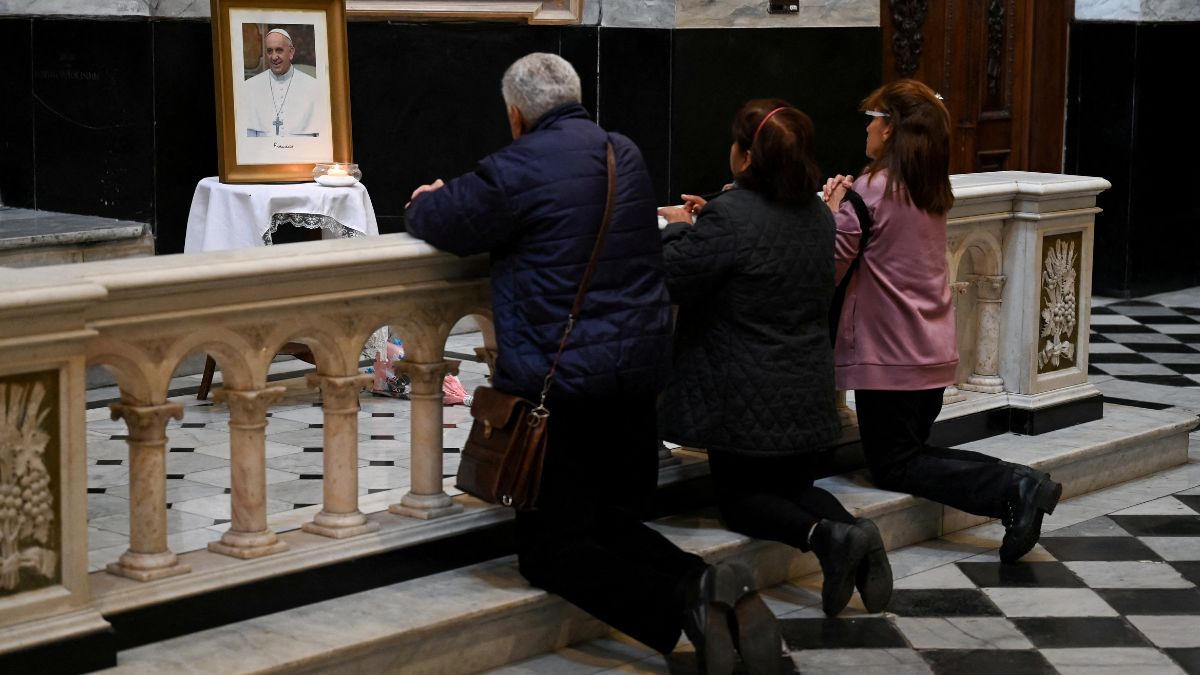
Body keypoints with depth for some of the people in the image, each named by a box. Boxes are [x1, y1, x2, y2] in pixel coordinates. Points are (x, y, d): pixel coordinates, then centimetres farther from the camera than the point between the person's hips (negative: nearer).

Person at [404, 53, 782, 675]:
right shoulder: (625, 154, 13)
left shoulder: (522, 164, -13)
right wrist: (450, 200, 32)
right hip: (641, 367, 8)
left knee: (550, 550, 0)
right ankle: (725, 596, -8)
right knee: (619, 525, 19)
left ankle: (688, 600, -24)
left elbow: (438, 223, -6)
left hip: (561, 379, -8)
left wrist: (424, 202, 20)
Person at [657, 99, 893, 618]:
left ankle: (825, 535, -15)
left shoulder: (728, 218, -22)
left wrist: (679, 227, 2)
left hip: (746, 399, -7)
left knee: (739, 497, 12)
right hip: (809, 393, 7)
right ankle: (852, 529, -7)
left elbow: (669, 280, -15)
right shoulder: (819, 216, 4)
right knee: (796, 486, 24)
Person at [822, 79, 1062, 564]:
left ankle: (1011, 490, -15)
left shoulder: (871, 190, -16)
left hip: (888, 353, -8)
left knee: (892, 466, 3)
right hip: (934, 351, 8)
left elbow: (830, 264, -16)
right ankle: (1018, 483, -2)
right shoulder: (933, 192, 8)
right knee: (911, 451, 19)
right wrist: (849, 203, 4)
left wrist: (833, 210, -1)